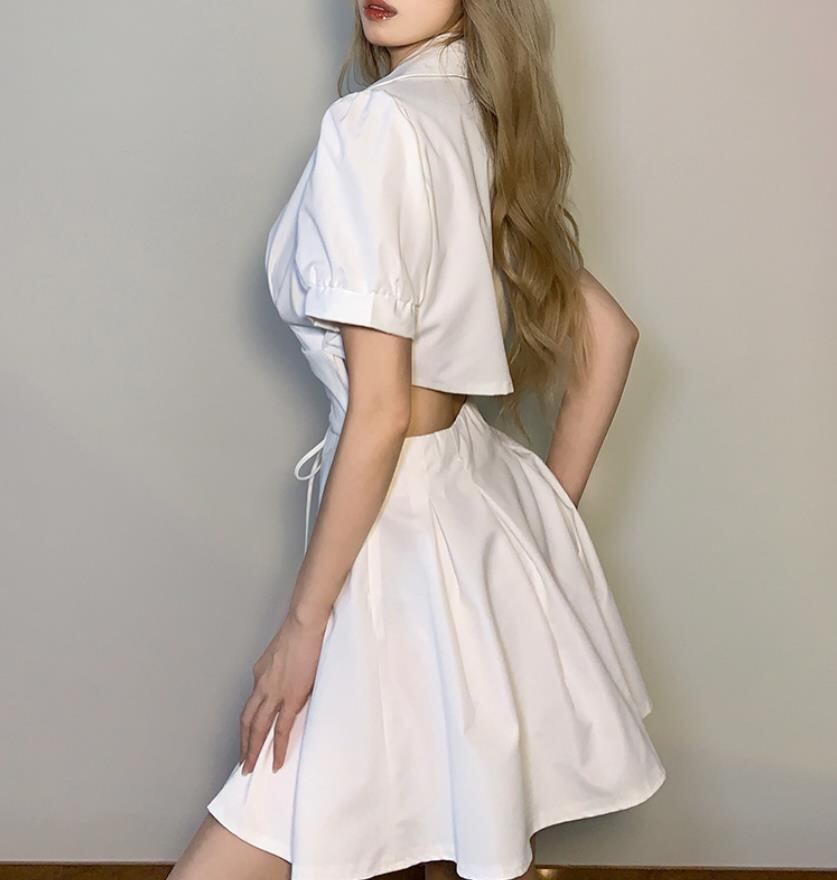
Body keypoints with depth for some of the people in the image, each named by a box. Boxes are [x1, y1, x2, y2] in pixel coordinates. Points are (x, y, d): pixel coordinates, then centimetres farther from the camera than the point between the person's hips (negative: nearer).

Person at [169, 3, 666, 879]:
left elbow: (379, 412, -20)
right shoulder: (483, 125, 8)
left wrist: (302, 624, -13)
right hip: (485, 503, 9)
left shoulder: (377, 123, -18)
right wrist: (548, 513, 16)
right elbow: (609, 334, 14)